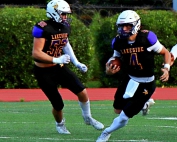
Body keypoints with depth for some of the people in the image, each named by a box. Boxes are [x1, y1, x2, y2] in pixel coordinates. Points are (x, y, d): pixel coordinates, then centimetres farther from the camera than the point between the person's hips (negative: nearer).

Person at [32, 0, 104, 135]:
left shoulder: (65, 27, 1)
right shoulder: (42, 29, -23)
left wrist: (76, 63, 10)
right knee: (58, 105, 0)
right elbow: (36, 53, -26)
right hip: (44, 72, -6)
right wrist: (56, 60, -34)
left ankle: (88, 118, 21)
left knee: (82, 92, -6)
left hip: (60, 68, 6)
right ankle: (60, 124, 33)